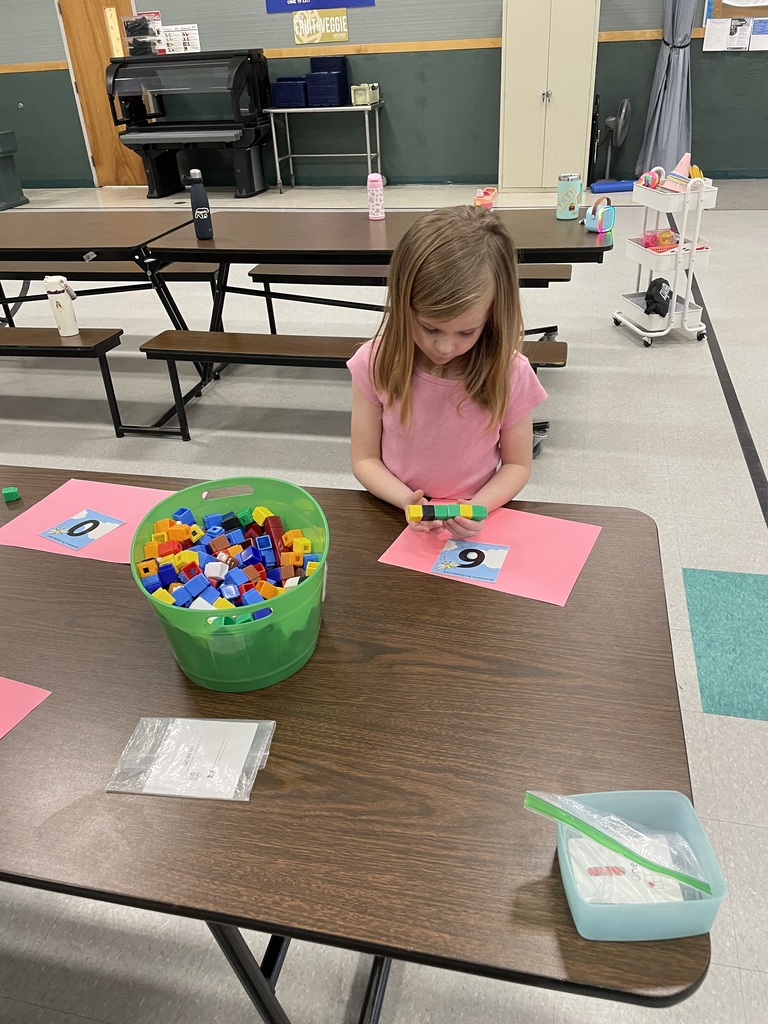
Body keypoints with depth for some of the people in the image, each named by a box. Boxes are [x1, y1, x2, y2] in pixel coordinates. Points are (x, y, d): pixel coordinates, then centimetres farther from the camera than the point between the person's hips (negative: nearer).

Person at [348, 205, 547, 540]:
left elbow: (517, 464, 0)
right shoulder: (375, 364, -11)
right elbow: (364, 459, -3)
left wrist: (479, 507, -19)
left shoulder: (509, 374, -12)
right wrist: (407, 501, -21)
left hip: (475, 527, 0)